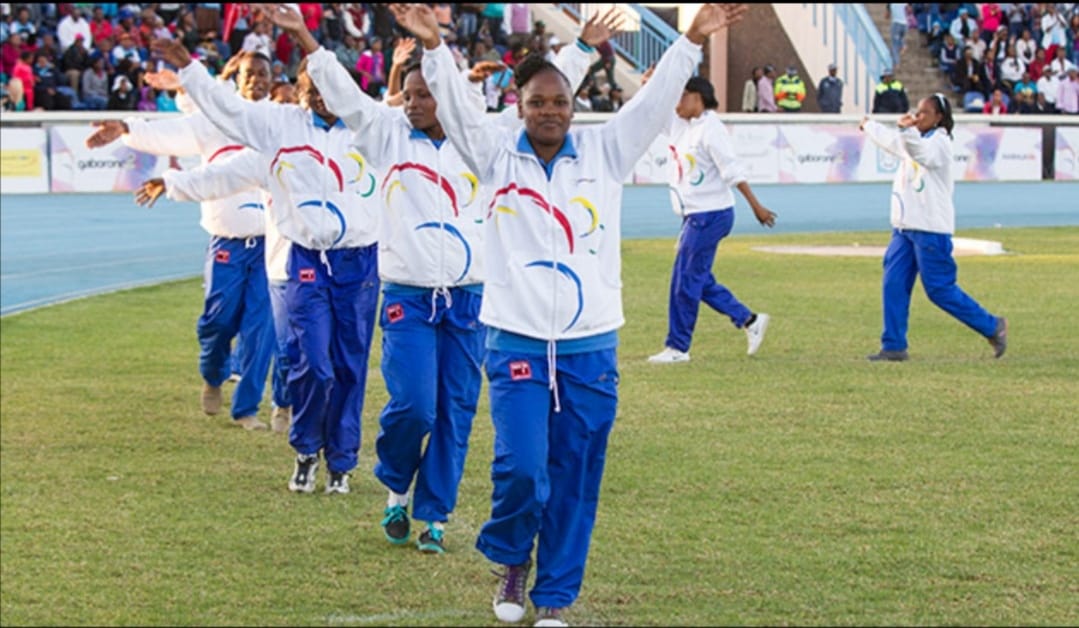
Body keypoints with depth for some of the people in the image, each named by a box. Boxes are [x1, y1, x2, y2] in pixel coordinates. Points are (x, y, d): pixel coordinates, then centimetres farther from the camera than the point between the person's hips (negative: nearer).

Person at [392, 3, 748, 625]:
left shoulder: (603, 153, 6)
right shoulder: (498, 156, 4)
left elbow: (655, 102, -2)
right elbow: (456, 107, -9)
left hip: (591, 347, 2)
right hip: (517, 343, -2)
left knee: (574, 481, 4)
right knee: (521, 469, -14)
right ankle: (512, 560, 15)